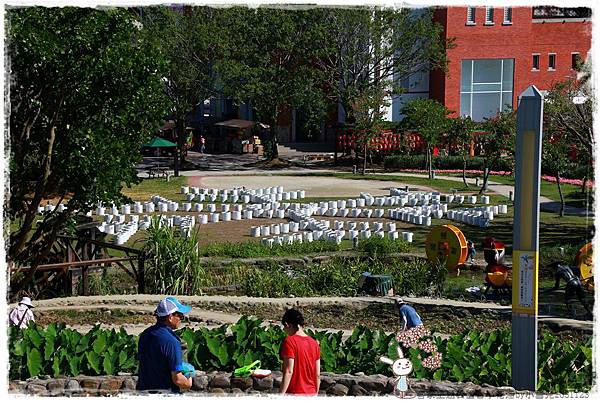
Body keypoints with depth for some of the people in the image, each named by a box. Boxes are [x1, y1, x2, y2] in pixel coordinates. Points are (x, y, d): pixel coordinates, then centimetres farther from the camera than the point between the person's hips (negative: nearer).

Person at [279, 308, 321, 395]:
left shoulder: (289, 342, -11)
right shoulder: (314, 343, 8)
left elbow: (288, 372, -17)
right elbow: (317, 374, 10)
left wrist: (280, 395, -15)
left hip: (294, 394, -6)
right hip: (311, 394, 7)